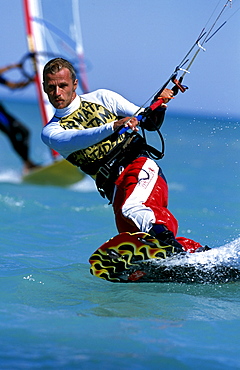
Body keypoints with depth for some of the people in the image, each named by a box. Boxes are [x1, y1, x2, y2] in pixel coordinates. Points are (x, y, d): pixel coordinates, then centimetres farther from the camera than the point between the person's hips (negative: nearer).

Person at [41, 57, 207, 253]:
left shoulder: (101, 98, 14)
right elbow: (74, 140, -12)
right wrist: (113, 127, -27)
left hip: (140, 166, -3)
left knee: (132, 209, -34)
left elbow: (150, 123, 16)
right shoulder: (51, 132, 13)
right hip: (115, 186, 3)